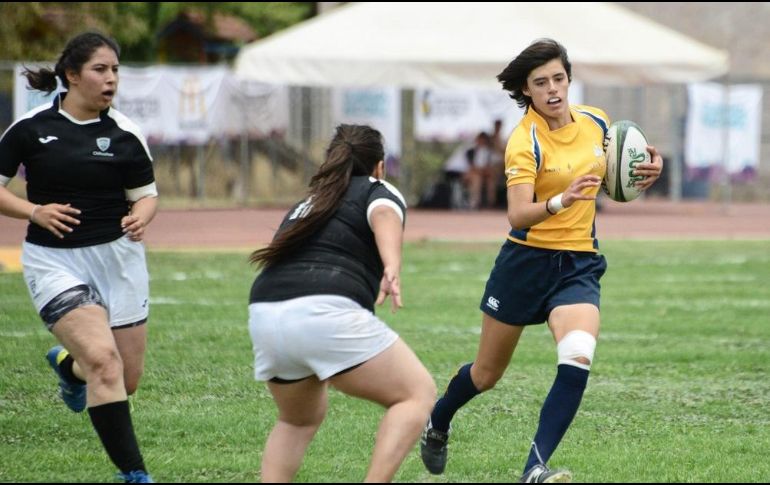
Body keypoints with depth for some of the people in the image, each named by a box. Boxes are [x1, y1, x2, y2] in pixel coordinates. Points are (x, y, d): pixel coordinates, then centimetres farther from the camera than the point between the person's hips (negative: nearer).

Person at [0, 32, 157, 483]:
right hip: (54, 259, -3)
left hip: (117, 258, 3)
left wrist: (140, 218, -16)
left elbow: (147, 194, 7)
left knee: (128, 379, 7)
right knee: (104, 360, -22)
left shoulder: (125, 134, -2)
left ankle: (67, 363, 43)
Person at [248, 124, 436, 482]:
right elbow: (383, 217, -8)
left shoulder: (306, 205, 33)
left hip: (265, 317, 6)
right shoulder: (379, 191, 15)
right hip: (325, 314, -6)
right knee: (418, 394, 4)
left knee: (298, 420, 29)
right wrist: (392, 269, -27)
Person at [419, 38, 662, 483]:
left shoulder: (596, 122, 0)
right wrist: (559, 202, -47)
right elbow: (518, 215, -28)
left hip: (580, 264, 3)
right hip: (527, 261, -3)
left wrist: (644, 172, -5)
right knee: (487, 374, 13)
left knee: (578, 361, -24)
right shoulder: (525, 141, -17)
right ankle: (437, 425, 44)